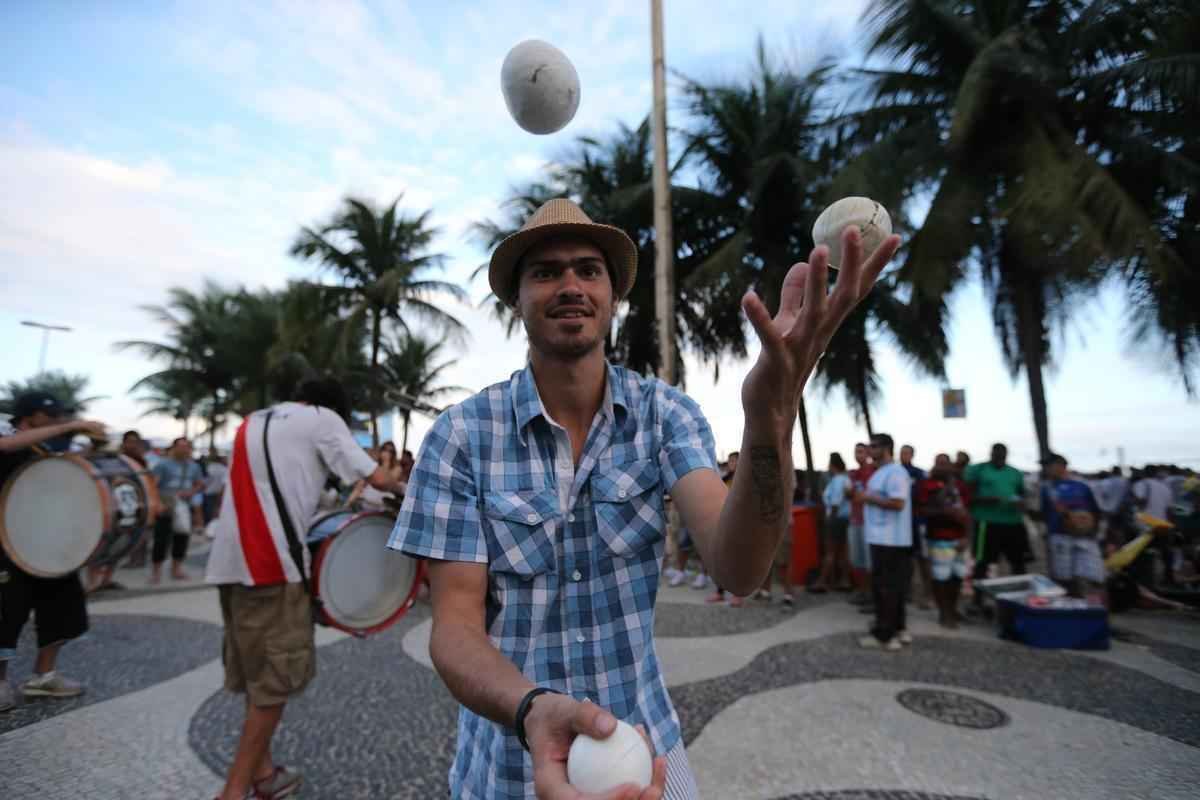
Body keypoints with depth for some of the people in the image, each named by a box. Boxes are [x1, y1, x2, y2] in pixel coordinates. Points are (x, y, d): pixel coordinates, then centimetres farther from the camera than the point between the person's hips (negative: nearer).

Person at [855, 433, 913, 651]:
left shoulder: (895, 472, -16)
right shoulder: (880, 472, 17)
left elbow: (897, 503, -26)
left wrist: (869, 498, -18)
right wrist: (865, 496, 10)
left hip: (889, 539, -10)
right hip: (881, 537, 10)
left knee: (884, 587, -4)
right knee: (892, 586, 15)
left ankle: (883, 634, 4)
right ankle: (897, 629, 24)